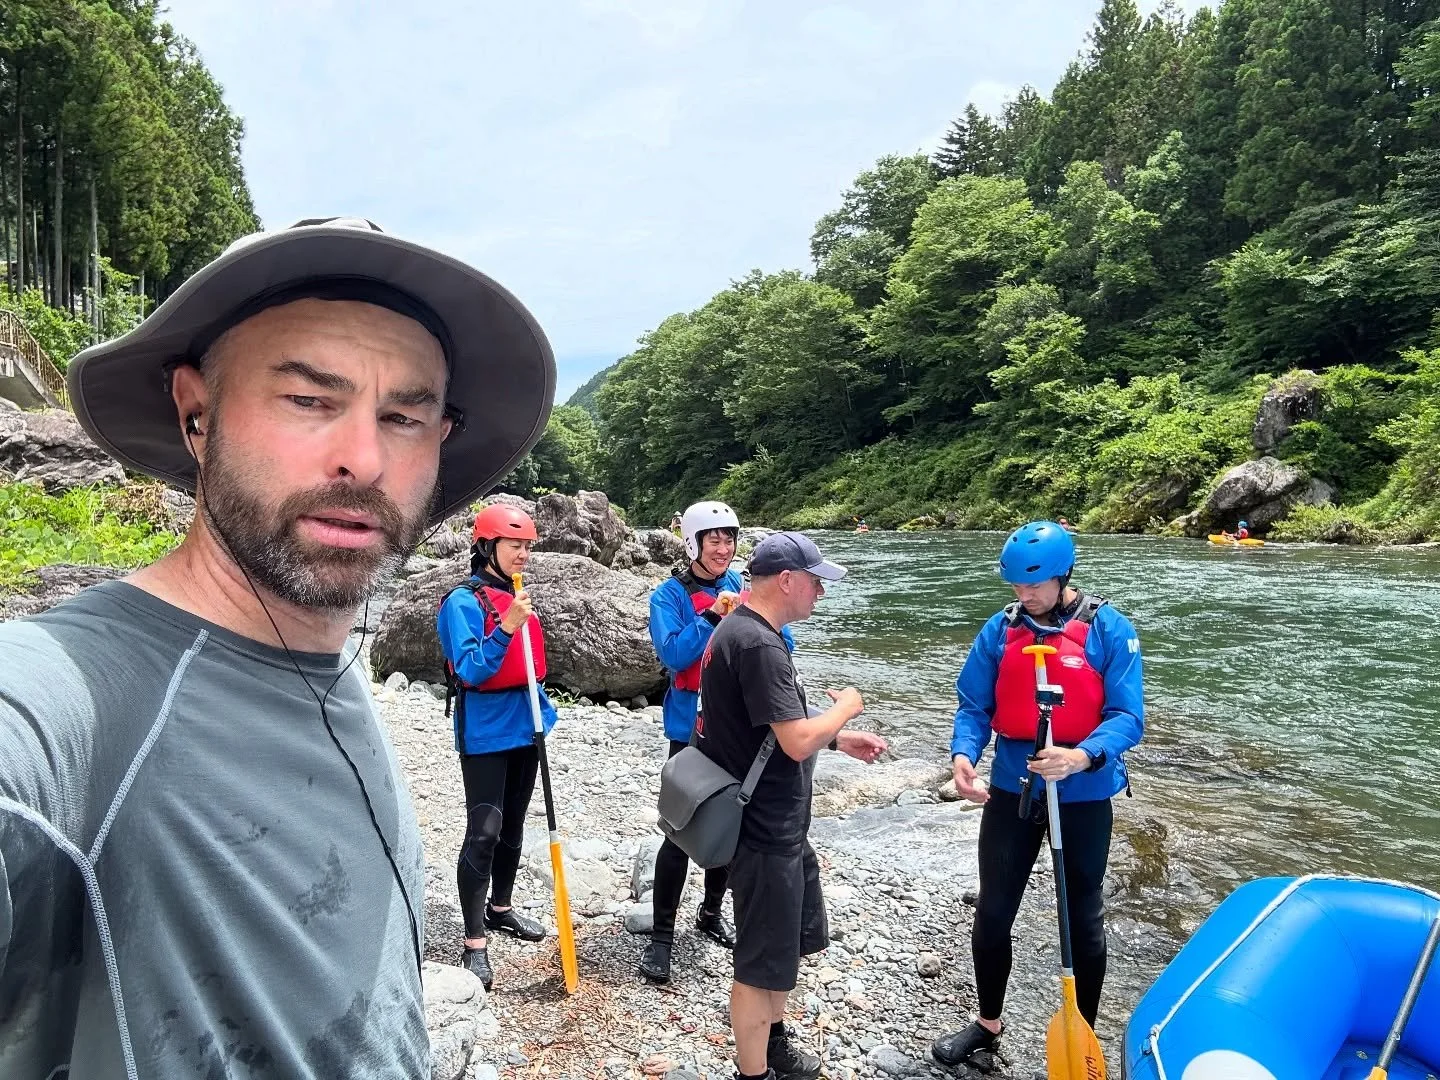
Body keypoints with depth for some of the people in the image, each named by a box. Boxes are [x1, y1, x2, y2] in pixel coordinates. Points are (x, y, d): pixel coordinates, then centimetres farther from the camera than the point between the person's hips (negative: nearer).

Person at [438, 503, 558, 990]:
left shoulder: (520, 598, 9)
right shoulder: (463, 602, -14)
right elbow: (470, 671, -22)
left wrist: (545, 710, 14)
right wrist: (506, 626, -31)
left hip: (525, 730, 7)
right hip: (485, 736, -7)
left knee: (513, 826, 18)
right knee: (484, 832, -6)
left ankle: (500, 909, 35)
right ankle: (474, 944, 2)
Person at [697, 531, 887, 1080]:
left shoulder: (745, 631, 9)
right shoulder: (758, 644, -25)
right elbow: (797, 742, -27)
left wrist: (840, 739, 12)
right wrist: (846, 707, -10)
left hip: (779, 825, 11)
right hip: (764, 830, -11)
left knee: (793, 938, 25)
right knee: (763, 961, 6)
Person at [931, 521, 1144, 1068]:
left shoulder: (1110, 630, -12)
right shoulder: (1000, 629, -3)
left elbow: (1127, 717, -16)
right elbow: (974, 705, -2)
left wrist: (1082, 756, -34)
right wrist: (964, 754, -21)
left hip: (1082, 796, -3)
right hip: (1011, 790, 3)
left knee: (1082, 919, 15)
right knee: (992, 913, 13)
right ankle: (988, 1023, 36)